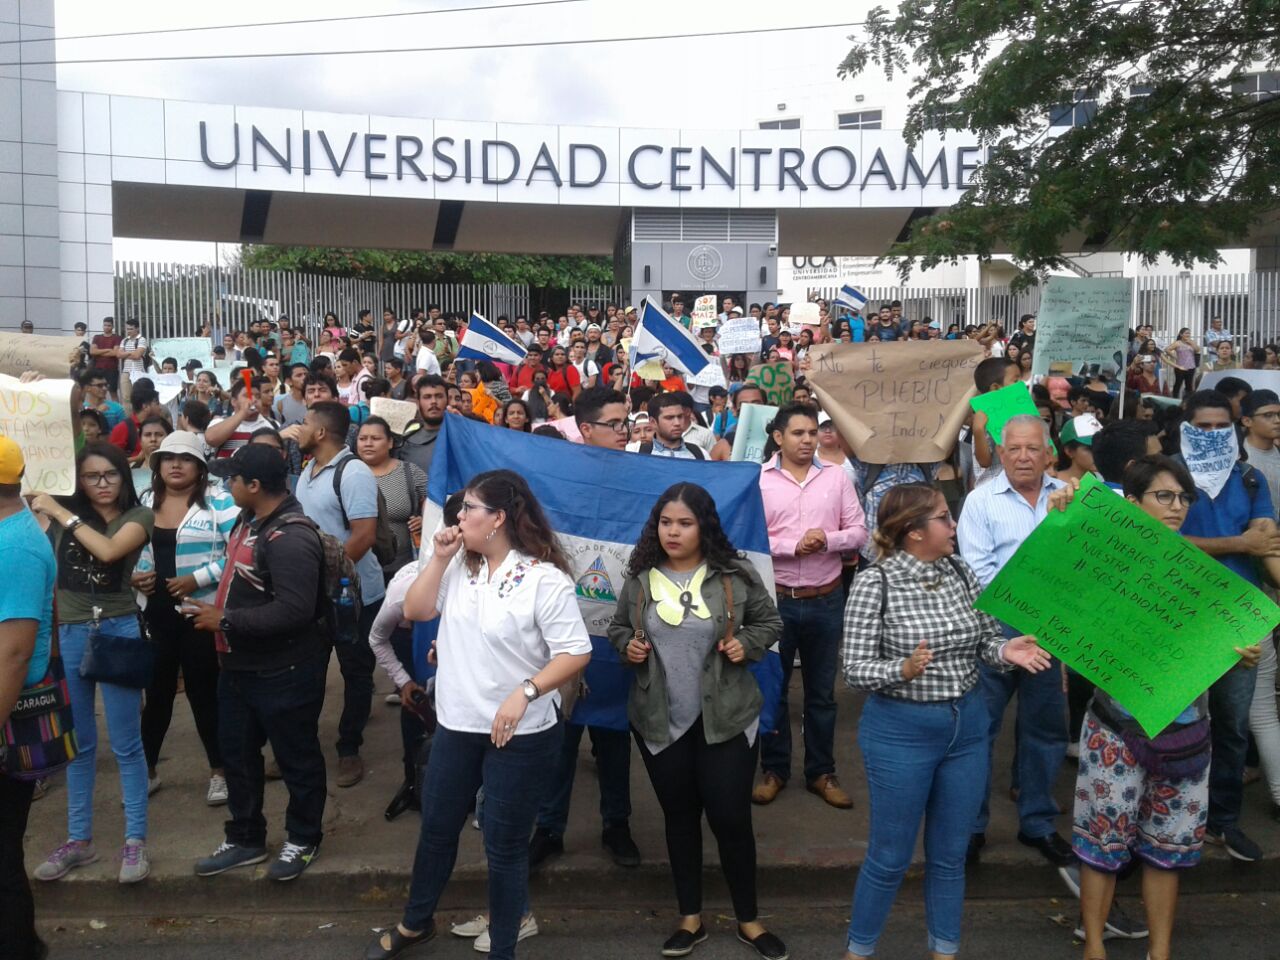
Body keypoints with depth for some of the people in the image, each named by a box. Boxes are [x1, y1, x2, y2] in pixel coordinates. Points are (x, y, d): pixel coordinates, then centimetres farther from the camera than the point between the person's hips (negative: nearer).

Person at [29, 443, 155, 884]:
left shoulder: (138, 516, -2)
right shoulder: (62, 512, 6)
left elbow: (109, 550, -21)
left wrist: (60, 513, -14)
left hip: (117, 633, -3)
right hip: (67, 635, 3)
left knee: (125, 744, 3)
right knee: (77, 743, 14)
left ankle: (135, 841, 12)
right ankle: (78, 839, 26)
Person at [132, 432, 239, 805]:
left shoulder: (218, 501, -7)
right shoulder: (144, 501, 9)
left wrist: (197, 579, -19)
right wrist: (134, 575, -2)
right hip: (155, 612, 4)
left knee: (203, 690, 5)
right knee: (156, 690, 12)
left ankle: (218, 771, 20)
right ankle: (146, 769, 28)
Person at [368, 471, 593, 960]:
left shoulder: (544, 578, -18)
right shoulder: (460, 565, 3)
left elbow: (575, 652, -19)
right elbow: (415, 610, 1)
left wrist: (524, 693, -28)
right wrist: (440, 557, -9)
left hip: (520, 735, -6)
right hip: (456, 725, 6)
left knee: (504, 845, 8)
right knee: (436, 828, 22)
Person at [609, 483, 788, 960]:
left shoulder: (736, 576, -8)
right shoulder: (640, 578, -2)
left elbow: (770, 621, 5)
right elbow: (617, 627, 12)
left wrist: (747, 644, -13)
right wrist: (627, 646, -9)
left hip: (726, 719, -2)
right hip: (659, 721, 2)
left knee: (731, 818, 5)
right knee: (679, 817, 15)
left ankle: (749, 920, 27)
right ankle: (690, 918, 32)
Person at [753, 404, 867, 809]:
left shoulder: (835, 476, 1)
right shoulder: (758, 479, -6)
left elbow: (858, 531, 2)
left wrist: (828, 540, -17)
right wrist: (793, 546, -19)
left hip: (826, 600, 2)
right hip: (775, 599, -2)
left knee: (821, 691, 14)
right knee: (773, 687, 11)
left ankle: (821, 772, 27)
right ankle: (774, 770, 27)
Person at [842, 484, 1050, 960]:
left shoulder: (961, 572, 0)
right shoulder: (874, 582, -15)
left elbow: (985, 639, 7)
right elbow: (854, 667, -15)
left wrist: (1006, 651, -15)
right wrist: (903, 670, -33)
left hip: (968, 726, 5)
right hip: (901, 731, -5)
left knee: (950, 853, 18)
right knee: (890, 856, 8)